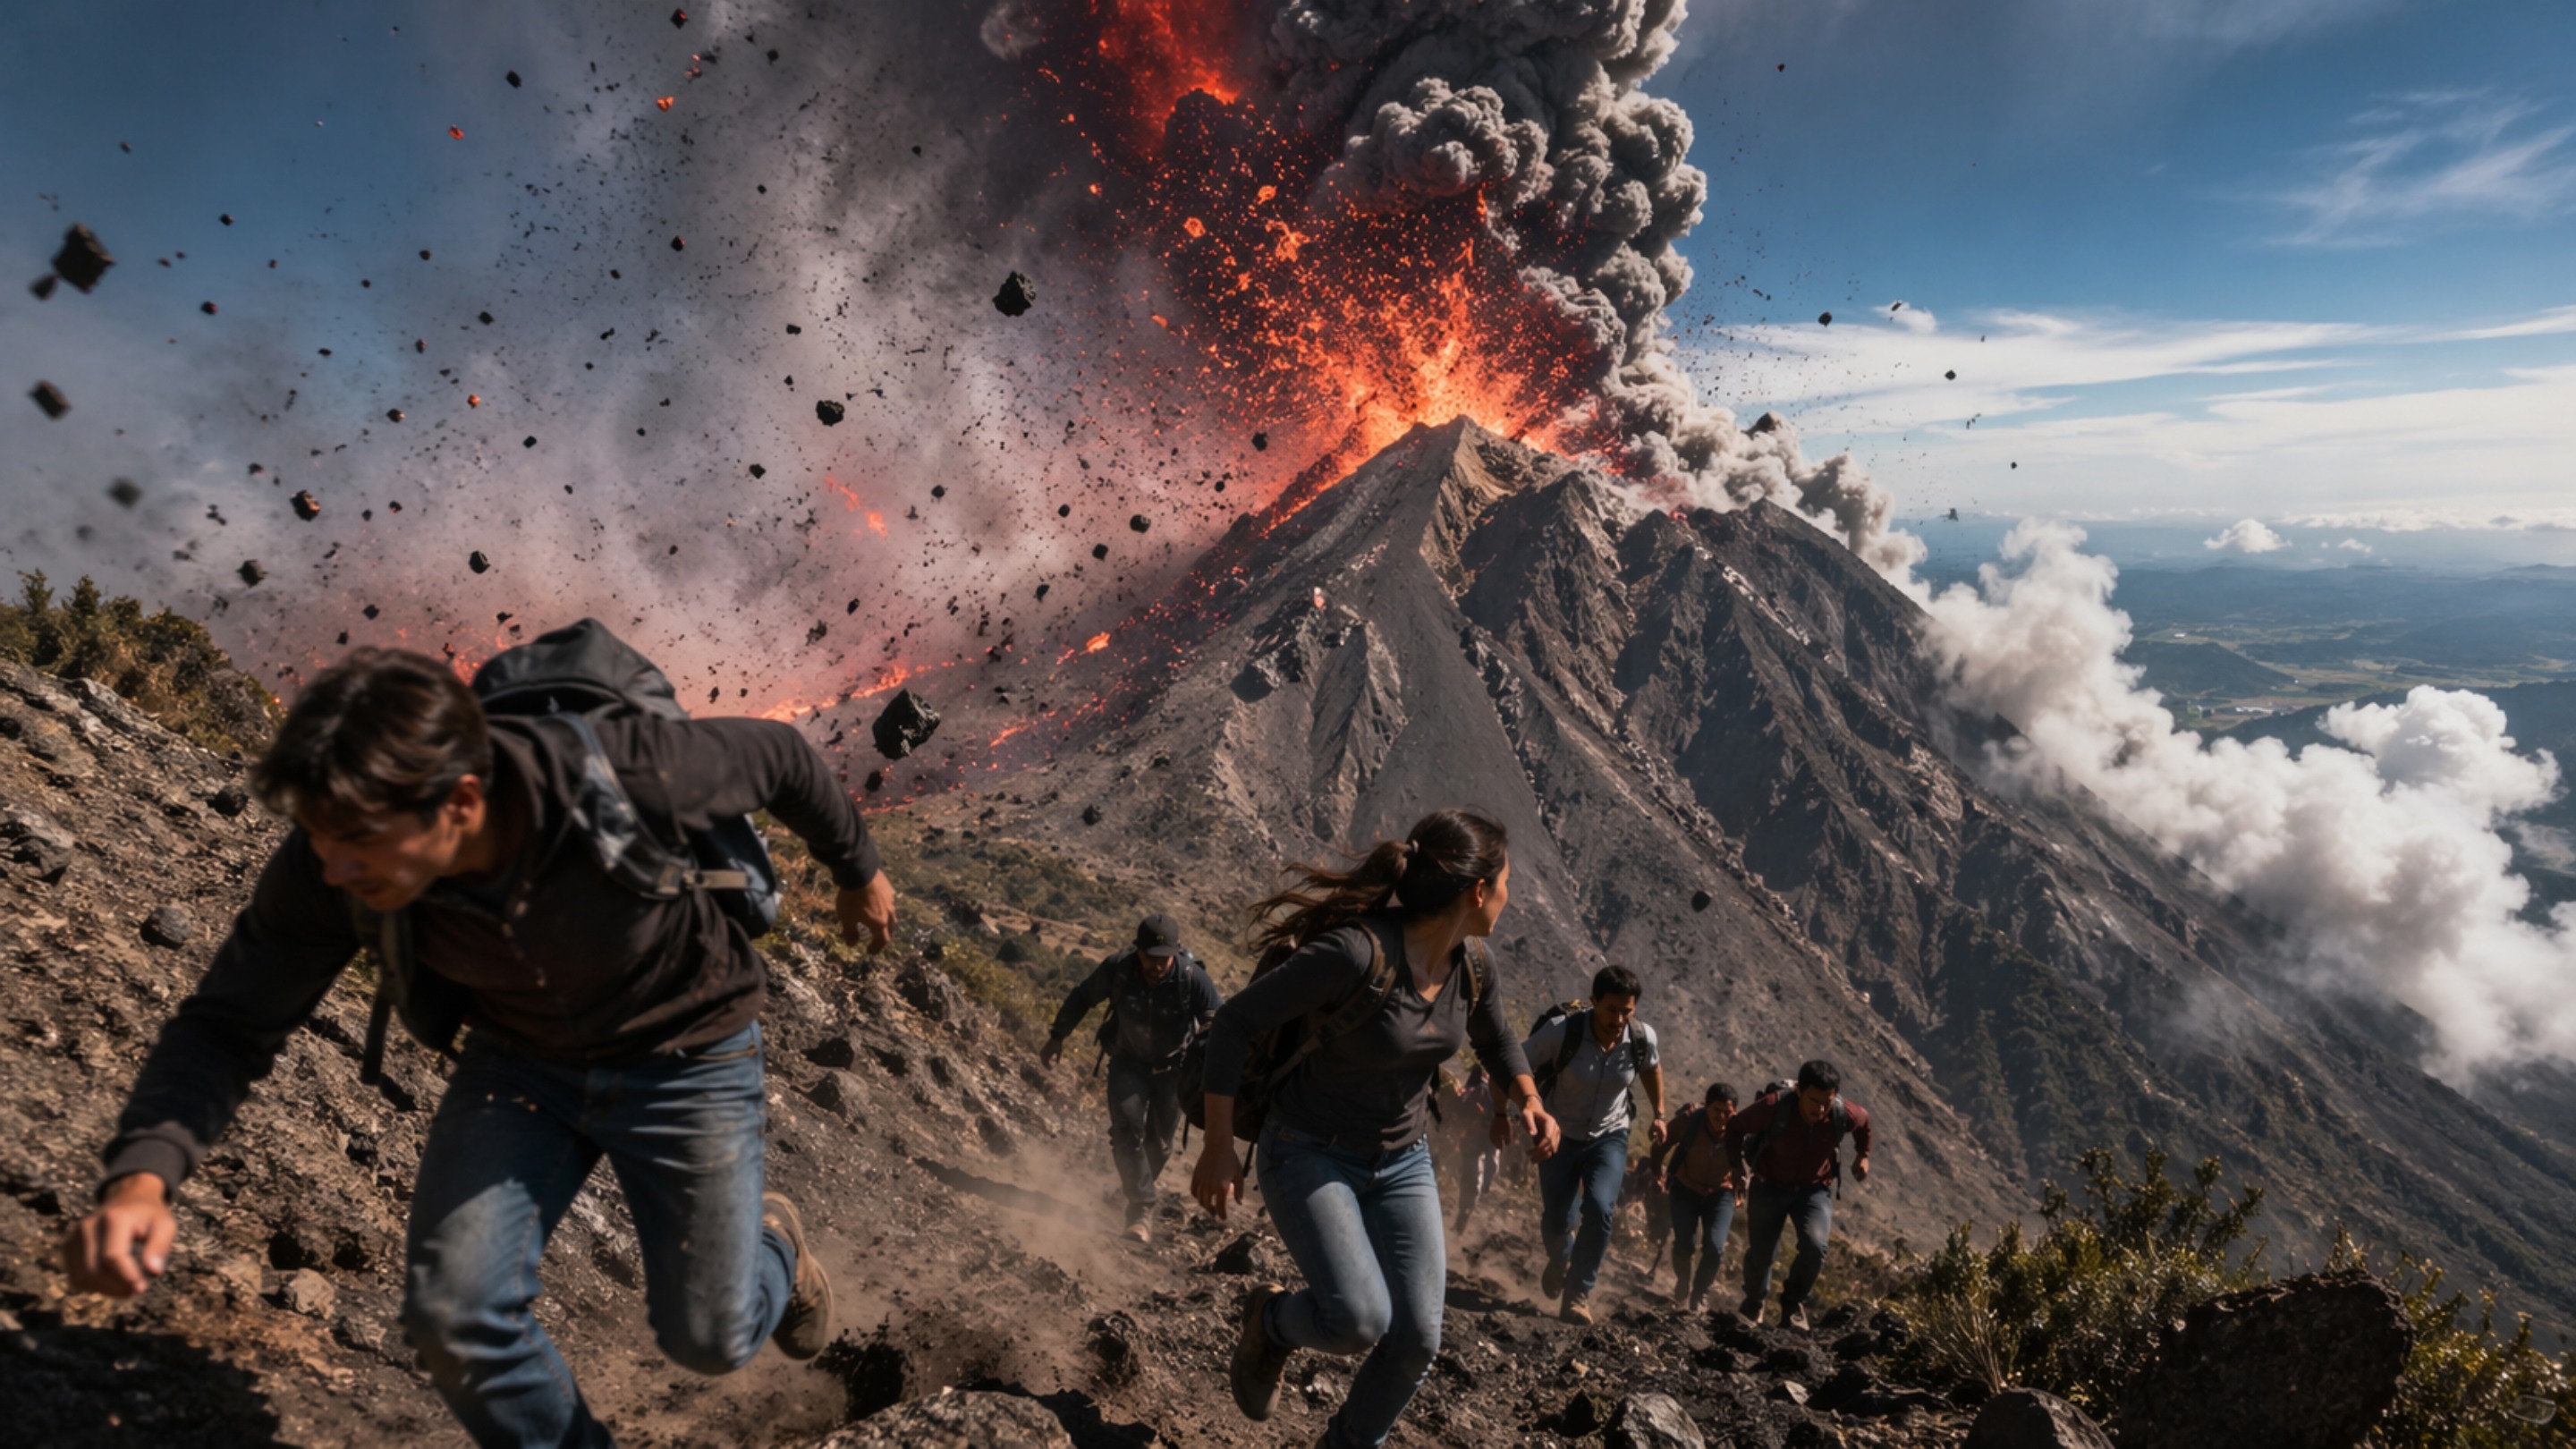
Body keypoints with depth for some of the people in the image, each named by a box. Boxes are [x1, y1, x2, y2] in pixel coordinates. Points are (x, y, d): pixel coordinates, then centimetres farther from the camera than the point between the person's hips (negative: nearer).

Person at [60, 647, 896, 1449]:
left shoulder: (621, 778, -37)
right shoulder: (329, 865, -25)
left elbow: (774, 754, -18)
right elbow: (227, 1024, -14)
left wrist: (858, 872, 1)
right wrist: (139, 1177, -34)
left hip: (685, 1055, -3)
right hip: (520, 1059, 4)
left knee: (710, 1338, 2)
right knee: (453, 1314, -10)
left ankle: (767, 1245, 38)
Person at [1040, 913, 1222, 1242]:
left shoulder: (1193, 978, -29)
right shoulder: (1117, 969, -23)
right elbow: (1081, 998, -5)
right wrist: (1057, 1037, 2)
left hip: (1172, 1066, 0)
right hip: (1128, 1061, 0)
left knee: (1159, 1140, 9)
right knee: (1127, 1127, -18)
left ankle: (1134, 1189, 37)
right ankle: (1142, 1208, -11)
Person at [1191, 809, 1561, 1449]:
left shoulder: (1471, 964, -6)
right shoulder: (1356, 952, -30)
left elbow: (1495, 1039, 16)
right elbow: (1235, 1022, -24)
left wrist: (1529, 1101, -2)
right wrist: (1219, 1145, -22)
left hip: (1402, 1161, 6)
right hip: (1309, 1155, -6)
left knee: (1416, 1338, 0)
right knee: (1359, 1320, -23)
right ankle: (1271, 1320, 12)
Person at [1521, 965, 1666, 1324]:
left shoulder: (1643, 1038, -16)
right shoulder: (1563, 1031, -27)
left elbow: (1652, 1068, 9)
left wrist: (1659, 1114, 8)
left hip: (1609, 1137, 1)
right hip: (1561, 1135, -1)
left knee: (1600, 1210, -22)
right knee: (1556, 1220, 4)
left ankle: (1577, 1292, -4)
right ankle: (1560, 1260, 42)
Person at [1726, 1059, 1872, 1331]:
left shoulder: (1844, 1114, -23)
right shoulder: (1774, 1107, -31)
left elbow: (1864, 1123, 4)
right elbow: (1735, 1126, -14)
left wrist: (1862, 1156, 10)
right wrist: (1738, 1164, -20)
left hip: (1814, 1189, 1)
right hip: (1769, 1186, -1)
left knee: (1815, 1247, -23)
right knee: (1760, 1253, 4)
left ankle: (1793, 1302, 6)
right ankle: (1753, 1304, 37)